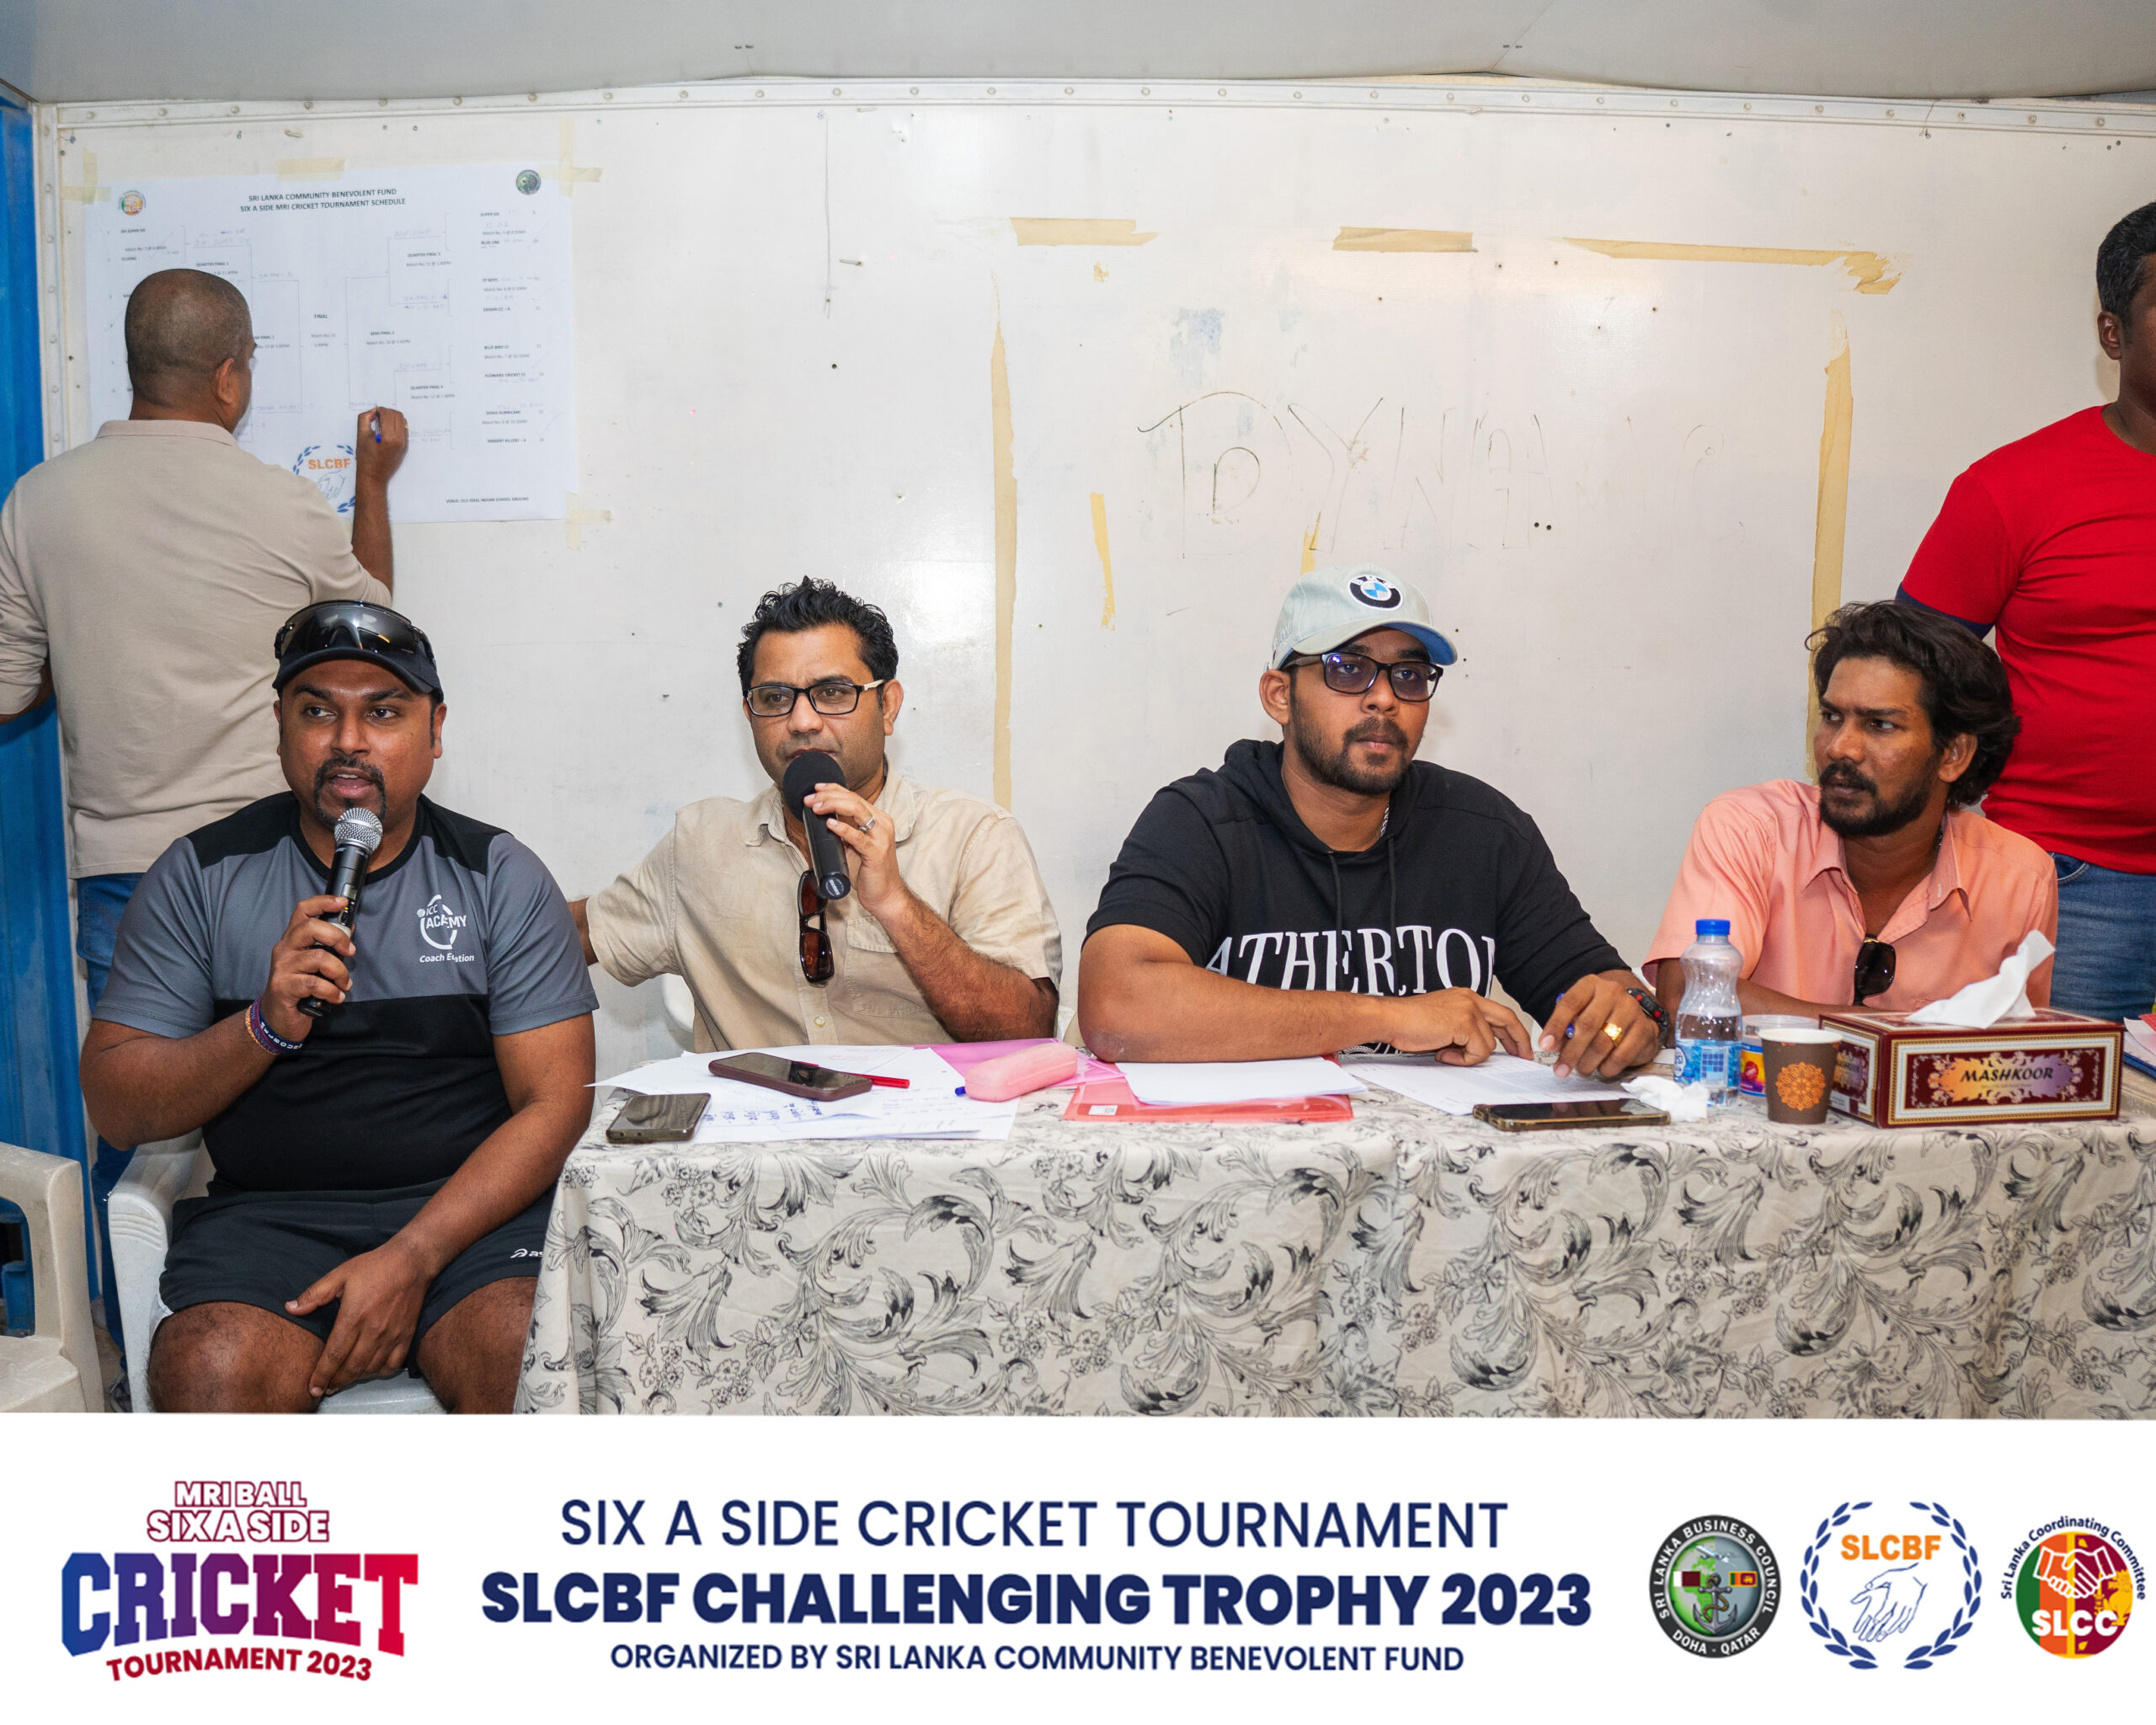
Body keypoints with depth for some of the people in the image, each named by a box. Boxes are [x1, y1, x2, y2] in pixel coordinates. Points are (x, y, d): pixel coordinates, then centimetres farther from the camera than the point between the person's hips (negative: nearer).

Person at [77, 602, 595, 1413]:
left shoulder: (503, 878, 3)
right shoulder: (199, 875, 7)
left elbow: (554, 1103, -3)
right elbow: (115, 1107, 4)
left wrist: (413, 1256, -15)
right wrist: (267, 1026, -15)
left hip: (469, 1208, -1)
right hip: (269, 1214, 1)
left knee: (542, 1364, -28)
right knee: (210, 1374, -28)